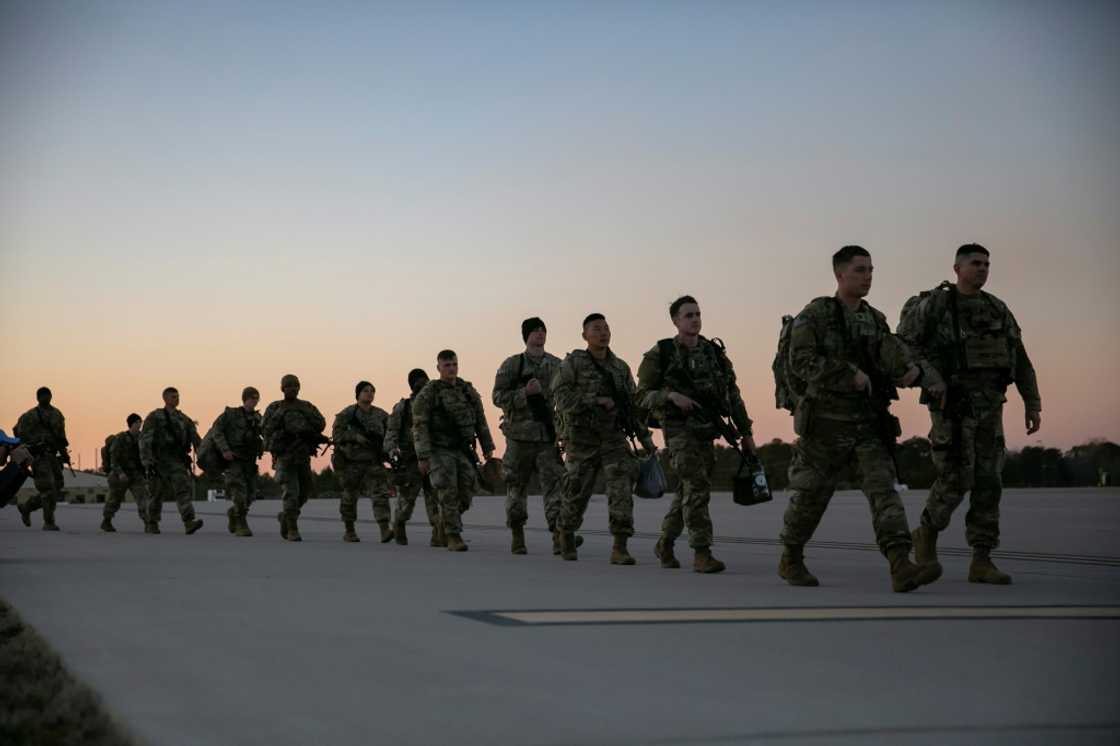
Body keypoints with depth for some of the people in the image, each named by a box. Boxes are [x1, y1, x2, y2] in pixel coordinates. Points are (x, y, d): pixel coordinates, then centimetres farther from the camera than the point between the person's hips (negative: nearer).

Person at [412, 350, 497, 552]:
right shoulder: (428, 393, -8)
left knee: (467, 492, -3)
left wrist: (488, 449, 9)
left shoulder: (468, 390, 7)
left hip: (463, 450, 4)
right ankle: (453, 537, -3)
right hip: (440, 452, -4)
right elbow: (419, 426, -11)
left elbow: (480, 421, 12)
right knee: (449, 495, -10)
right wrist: (422, 457, -17)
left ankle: (446, 522, 24)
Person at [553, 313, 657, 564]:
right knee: (577, 492, 7)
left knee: (622, 486, -16)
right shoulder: (573, 362, -4)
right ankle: (566, 535, 34)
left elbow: (633, 406, 15)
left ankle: (620, 548, -16)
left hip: (614, 437, 3)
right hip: (582, 440, -3)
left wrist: (646, 439, 11)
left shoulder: (621, 367, 10)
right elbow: (561, 396, -15)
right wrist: (597, 400, -22)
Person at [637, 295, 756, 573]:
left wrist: (746, 431, 8)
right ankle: (701, 553, -19)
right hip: (679, 429, -5)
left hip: (707, 432, 5)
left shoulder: (714, 352, 7)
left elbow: (732, 394, 11)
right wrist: (671, 396, -22)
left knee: (688, 492, 12)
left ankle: (665, 543, 31)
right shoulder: (660, 354, -5)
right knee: (697, 487, -19)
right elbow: (643, 396, -4)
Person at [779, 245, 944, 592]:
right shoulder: (814, 314, -6)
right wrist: (850, 375, -25)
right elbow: (801, 361, -19)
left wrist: (918, 371, -27)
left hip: (869, 424, 4)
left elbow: (895, 357, -5)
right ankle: (791, 560, 29)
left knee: (883, 488, -13)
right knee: (810, 495, 7)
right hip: (827, 423, -4)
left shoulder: (876, 321, 10)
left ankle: (902, 568, -25)